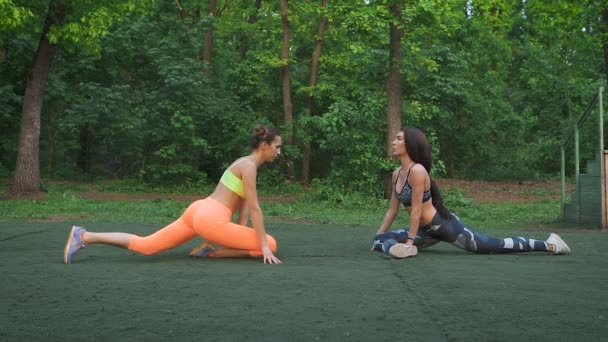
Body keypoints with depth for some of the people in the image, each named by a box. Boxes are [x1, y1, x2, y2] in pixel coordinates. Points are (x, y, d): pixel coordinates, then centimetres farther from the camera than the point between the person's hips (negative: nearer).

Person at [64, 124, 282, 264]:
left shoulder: (245, 163, 22)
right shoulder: (249, 165, -9)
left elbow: (242, 205, 24)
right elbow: (254, 208, -14)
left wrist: (240, 237, 24)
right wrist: (264, 246, -13)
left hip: (198, 212, 10)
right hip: (211, 219, -10)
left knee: (145, 246, 10)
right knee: (270, 245, -7)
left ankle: (84, 237, 3)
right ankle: (212, 252, -3)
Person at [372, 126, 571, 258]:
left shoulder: (417, 171, -22)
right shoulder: (397, 174, 5)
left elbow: (416, 210, -21)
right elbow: (392, 210, 12)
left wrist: (409, 242, -18)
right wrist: (378, 237, 12)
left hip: (445, 225, -9)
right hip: (428, 231, 9)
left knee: (494, 246, 0)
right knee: (381, 239, 2)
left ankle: (549, 245, 13)